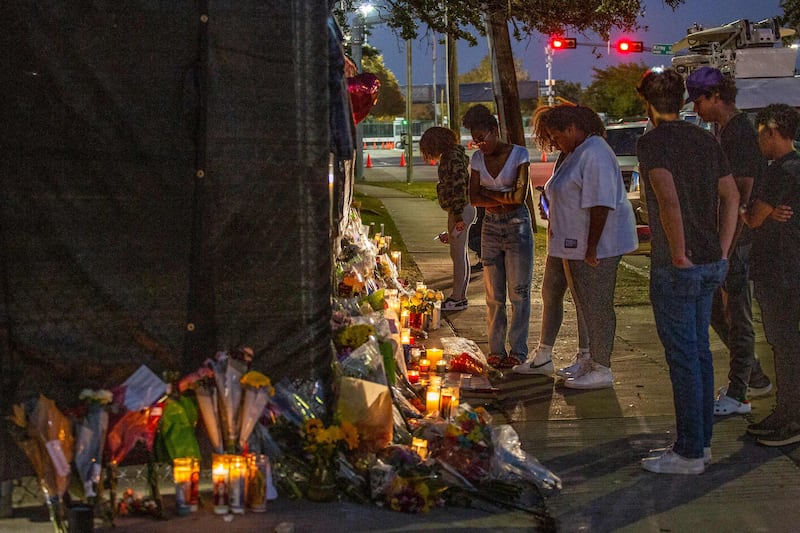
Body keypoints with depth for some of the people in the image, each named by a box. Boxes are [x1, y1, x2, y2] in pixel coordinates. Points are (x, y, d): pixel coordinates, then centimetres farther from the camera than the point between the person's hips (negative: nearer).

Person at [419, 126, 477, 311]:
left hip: (460, 211, -10)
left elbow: (459, 188, -22)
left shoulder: (453, 158, -16)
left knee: (458, 254, -5)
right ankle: (460, 296, 22)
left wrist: (458, 217, -22)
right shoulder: (451, 155, 15)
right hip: (458, 211, 10)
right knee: (460, 254, 15)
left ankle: (458, 298, 0)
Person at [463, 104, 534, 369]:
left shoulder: (519, 154, -8)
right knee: (493, 294, 5)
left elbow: (520, 195, -17)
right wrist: (503, 198, -13)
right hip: (490, 226, 4)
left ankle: (518, 350, 5)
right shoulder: (477, 158, 6)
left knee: (519, 292, -2)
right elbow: (474, 198, -1)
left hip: (517, 225, -4)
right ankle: (496, 349, 11)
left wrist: (488, 193, -9)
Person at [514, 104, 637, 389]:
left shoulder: (594, 154, -19)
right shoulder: (573, 154, 15)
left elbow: (601, 205, -25)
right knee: (584, 304, 16)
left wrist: (591, 248, -24)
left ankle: (601, 369, 3)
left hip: (596, 247, -10)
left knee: (596, 306, -4)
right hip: (574, 245, 10)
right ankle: (587, 360, 26)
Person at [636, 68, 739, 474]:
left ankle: (690, 452, 5)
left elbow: (669, 199, -26)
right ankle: (701, 440, 26)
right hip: (712, 264, 8)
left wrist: (679, 254, -18)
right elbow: (731, 196, 11)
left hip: (676, 268, -8)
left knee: (683, 357, -1)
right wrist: (721, 250, 12)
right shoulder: (705, 140, 10)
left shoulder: (652, 142, -12)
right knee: (699, 350, 16)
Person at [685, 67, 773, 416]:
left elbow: (743, 195, -22)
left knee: (737, 317, -2)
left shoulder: (740, 133, -18)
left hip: (738, 240, -10)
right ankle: (754, 378, 28)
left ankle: (737, 396, 7)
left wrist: (728, 248, -24)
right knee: (715, 308, 17)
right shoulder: (722, 131, 13)